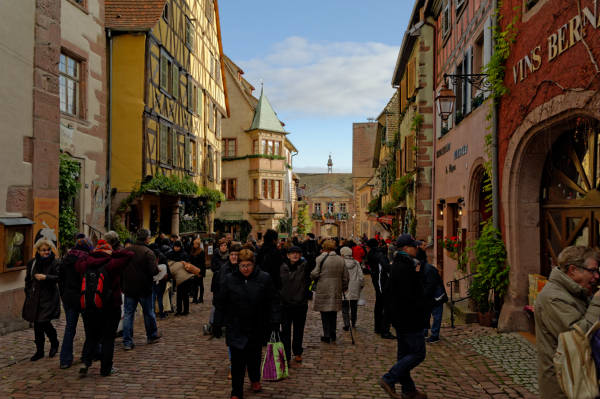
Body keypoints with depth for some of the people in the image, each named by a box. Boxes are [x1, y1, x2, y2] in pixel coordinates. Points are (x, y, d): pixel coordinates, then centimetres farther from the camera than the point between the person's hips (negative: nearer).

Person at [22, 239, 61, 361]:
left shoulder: (54, 263, -6)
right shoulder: (32, 263, 8)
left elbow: (59, 277, -17)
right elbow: (28, 280, 17)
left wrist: (45, 277, -27)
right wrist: (28, 293, 11)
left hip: (49, 297, -5)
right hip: (35, 298, 5)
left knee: (44, 322, -10)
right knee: (37, 324, 9)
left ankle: (54, 343, 18)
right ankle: (39, 351, 21)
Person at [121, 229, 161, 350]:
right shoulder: (148, 252, -16)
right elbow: (153, 271, -21)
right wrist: (158, 268, 0)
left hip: (129, 288, 4)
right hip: (144, 289, -3)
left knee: (128, 314, 7)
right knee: (148, 313, 14)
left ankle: (127, 342, 6)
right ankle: (152, 336, 29)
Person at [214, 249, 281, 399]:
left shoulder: (264, 278, -5)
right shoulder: (230, 280, -4)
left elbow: (273, 302, -2)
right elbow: (220, 303, 3)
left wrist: (275, 322, -6)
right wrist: (218, 324, 2)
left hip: (257, 328, 1)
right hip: (236, 329, -1)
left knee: (254, 356, 17)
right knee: (237, 361, -2)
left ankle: (255, 379, 45)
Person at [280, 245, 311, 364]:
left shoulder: (305, 266, -2)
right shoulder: (282, 267, 0)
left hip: (300, 304, 0)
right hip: (285, 303, 0)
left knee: (299, 330, 15)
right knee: (285, 331, 2)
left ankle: (297, 353, 33)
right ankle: (286, 356, 10)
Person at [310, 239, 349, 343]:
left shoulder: (320, 258, -9)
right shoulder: (341, 260, 7)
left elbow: (314, 274, -13)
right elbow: (345, 277, 11)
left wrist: (311, 275, 9)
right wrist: (344, 288, 22)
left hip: (323, 291, -4)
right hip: (336, 291, 5)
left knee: (325, 314, 4)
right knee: (333, 313, 15)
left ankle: (327, 336, 6)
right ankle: (333, 335, 20)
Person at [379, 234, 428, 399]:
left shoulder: (397, 265, 12)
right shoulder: (405, 268, -21)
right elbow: (408, 296, -26)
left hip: (400, 318, 11)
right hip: (410, 319, -11)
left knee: (404, 354, 15)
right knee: (418, 353, -3)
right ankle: (389, 379, -2)